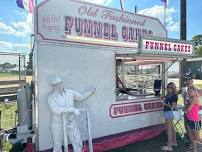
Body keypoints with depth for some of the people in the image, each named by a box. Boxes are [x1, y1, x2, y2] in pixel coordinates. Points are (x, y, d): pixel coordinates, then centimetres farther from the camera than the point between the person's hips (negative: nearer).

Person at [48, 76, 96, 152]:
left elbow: (81, 97, 9)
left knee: (78, 142, 8)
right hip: (58, 124, -2)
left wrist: (91, 92, -3)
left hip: (71, 122, 3)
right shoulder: (51, 97, -16)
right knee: (58, 146, 16)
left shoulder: (70, 92, -5)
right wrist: (72, 109, -36)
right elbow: (56, 109, -32)